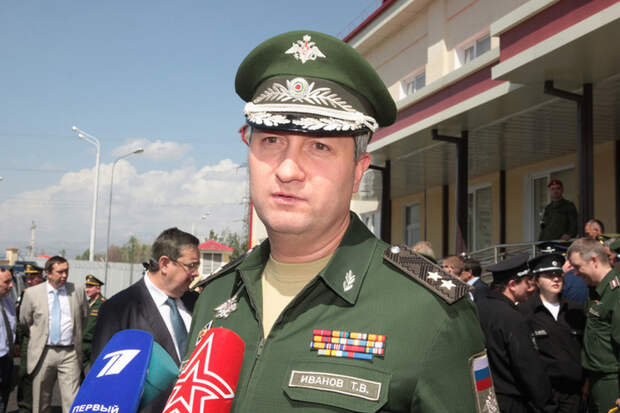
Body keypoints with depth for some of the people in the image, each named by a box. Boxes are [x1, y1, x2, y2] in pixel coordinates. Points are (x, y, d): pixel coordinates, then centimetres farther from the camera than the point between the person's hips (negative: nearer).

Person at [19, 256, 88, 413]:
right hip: (43, 353, 0)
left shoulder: (78, 291, 3)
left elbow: (84, 318, 15)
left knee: (72, 400, -5)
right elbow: (24, 321, 11)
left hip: (70, 353, 0)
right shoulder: (32, 293, -1)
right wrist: (37, 338, 13)